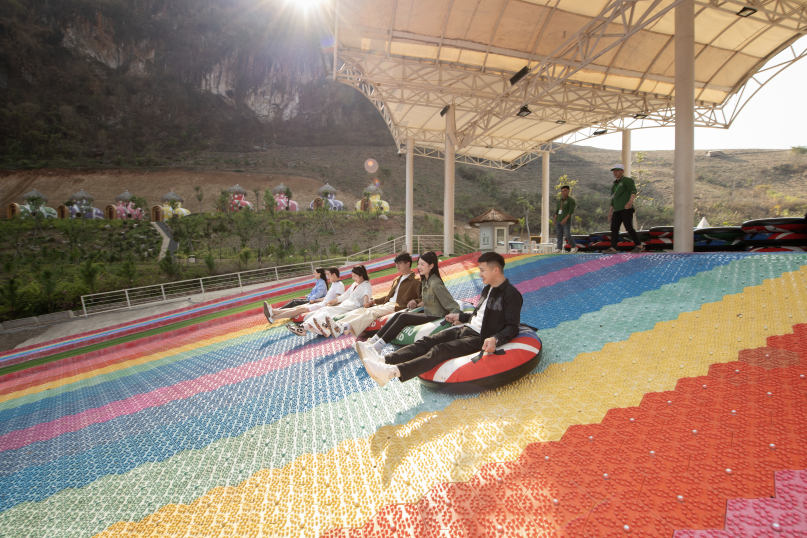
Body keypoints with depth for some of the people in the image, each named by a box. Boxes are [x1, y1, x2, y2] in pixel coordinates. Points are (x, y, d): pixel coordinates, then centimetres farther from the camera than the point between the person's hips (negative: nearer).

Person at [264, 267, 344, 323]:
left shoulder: (340, 285, -10)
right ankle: (273, 311, -9)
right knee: (299, 307, -2)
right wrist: (315, 300, 25)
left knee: (301, 309, -14)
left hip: (325, 306, -9)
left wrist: (328, 303, -28)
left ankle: (273, 317, -15)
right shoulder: (333, 284, 21)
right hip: (321, 303, 9)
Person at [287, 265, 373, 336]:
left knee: (329, 311, -27)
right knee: (324, 309, -14)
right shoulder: (354, 284, 28)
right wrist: (332, 301, 29)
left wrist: (366, 301, -45)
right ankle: (303, 326, -32)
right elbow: (345, 295, 33)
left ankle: (304, 327, -38)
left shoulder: (366, 284, 0)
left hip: (354, 306, -9)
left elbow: (367, 293, -22)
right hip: (346, 303, 9)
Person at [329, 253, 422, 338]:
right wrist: (375, 301, 22)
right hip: (387, 304, 8)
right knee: (361, 310, -15)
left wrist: (414, 301, -28)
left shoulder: (416, 281, 4)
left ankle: (345, 327, -51)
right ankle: (338, 325, -35)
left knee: (372, 312, -32)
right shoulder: (396, 280, 31)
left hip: (398, 307, -8)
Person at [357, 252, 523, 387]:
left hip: (480, 338, -9)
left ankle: (393, 372, -47)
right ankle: (384, 360, -28)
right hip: (466, 329, 9)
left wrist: (495, 339, -32)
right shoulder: (488, 289, 19)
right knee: (427, 341, -12)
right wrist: (460, 316, 37)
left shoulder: (511, 294, -9)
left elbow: (512, 327, -16)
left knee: (440, 350, -29)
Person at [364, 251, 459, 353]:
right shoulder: (425, 280, 8)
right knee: (399, 315, -7)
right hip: (427, 313, 9)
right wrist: (417, 304, 6)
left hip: (435, 317, -9)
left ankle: (377, 346, -18)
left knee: (403, 317, -19)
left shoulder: (435, 283, -20)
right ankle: (372, 341, -10)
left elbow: (454, 307, -20)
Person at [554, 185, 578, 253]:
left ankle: (574, 247, 9)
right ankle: (559, 249, 3)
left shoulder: (571, 200, -6)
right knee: (559, 235, 1)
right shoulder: (559, 201, 15)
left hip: (566, 221, -6)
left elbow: (571, 211, -15)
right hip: (559, 221, 6)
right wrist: (555, 220, 7)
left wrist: (565, 219, -26)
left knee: (568, 235, -8)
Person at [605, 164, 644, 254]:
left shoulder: (627, 180, 1)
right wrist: (610, 211, 24)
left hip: (626, 209, -8)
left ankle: (639, 246, 0)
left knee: (629, 227, -11)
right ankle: (613, 248, -6)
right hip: (617, 210, 8)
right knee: (614, 228, -2)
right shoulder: (614, 185, 25)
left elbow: (633, 190, -16)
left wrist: (630, 201, -34)